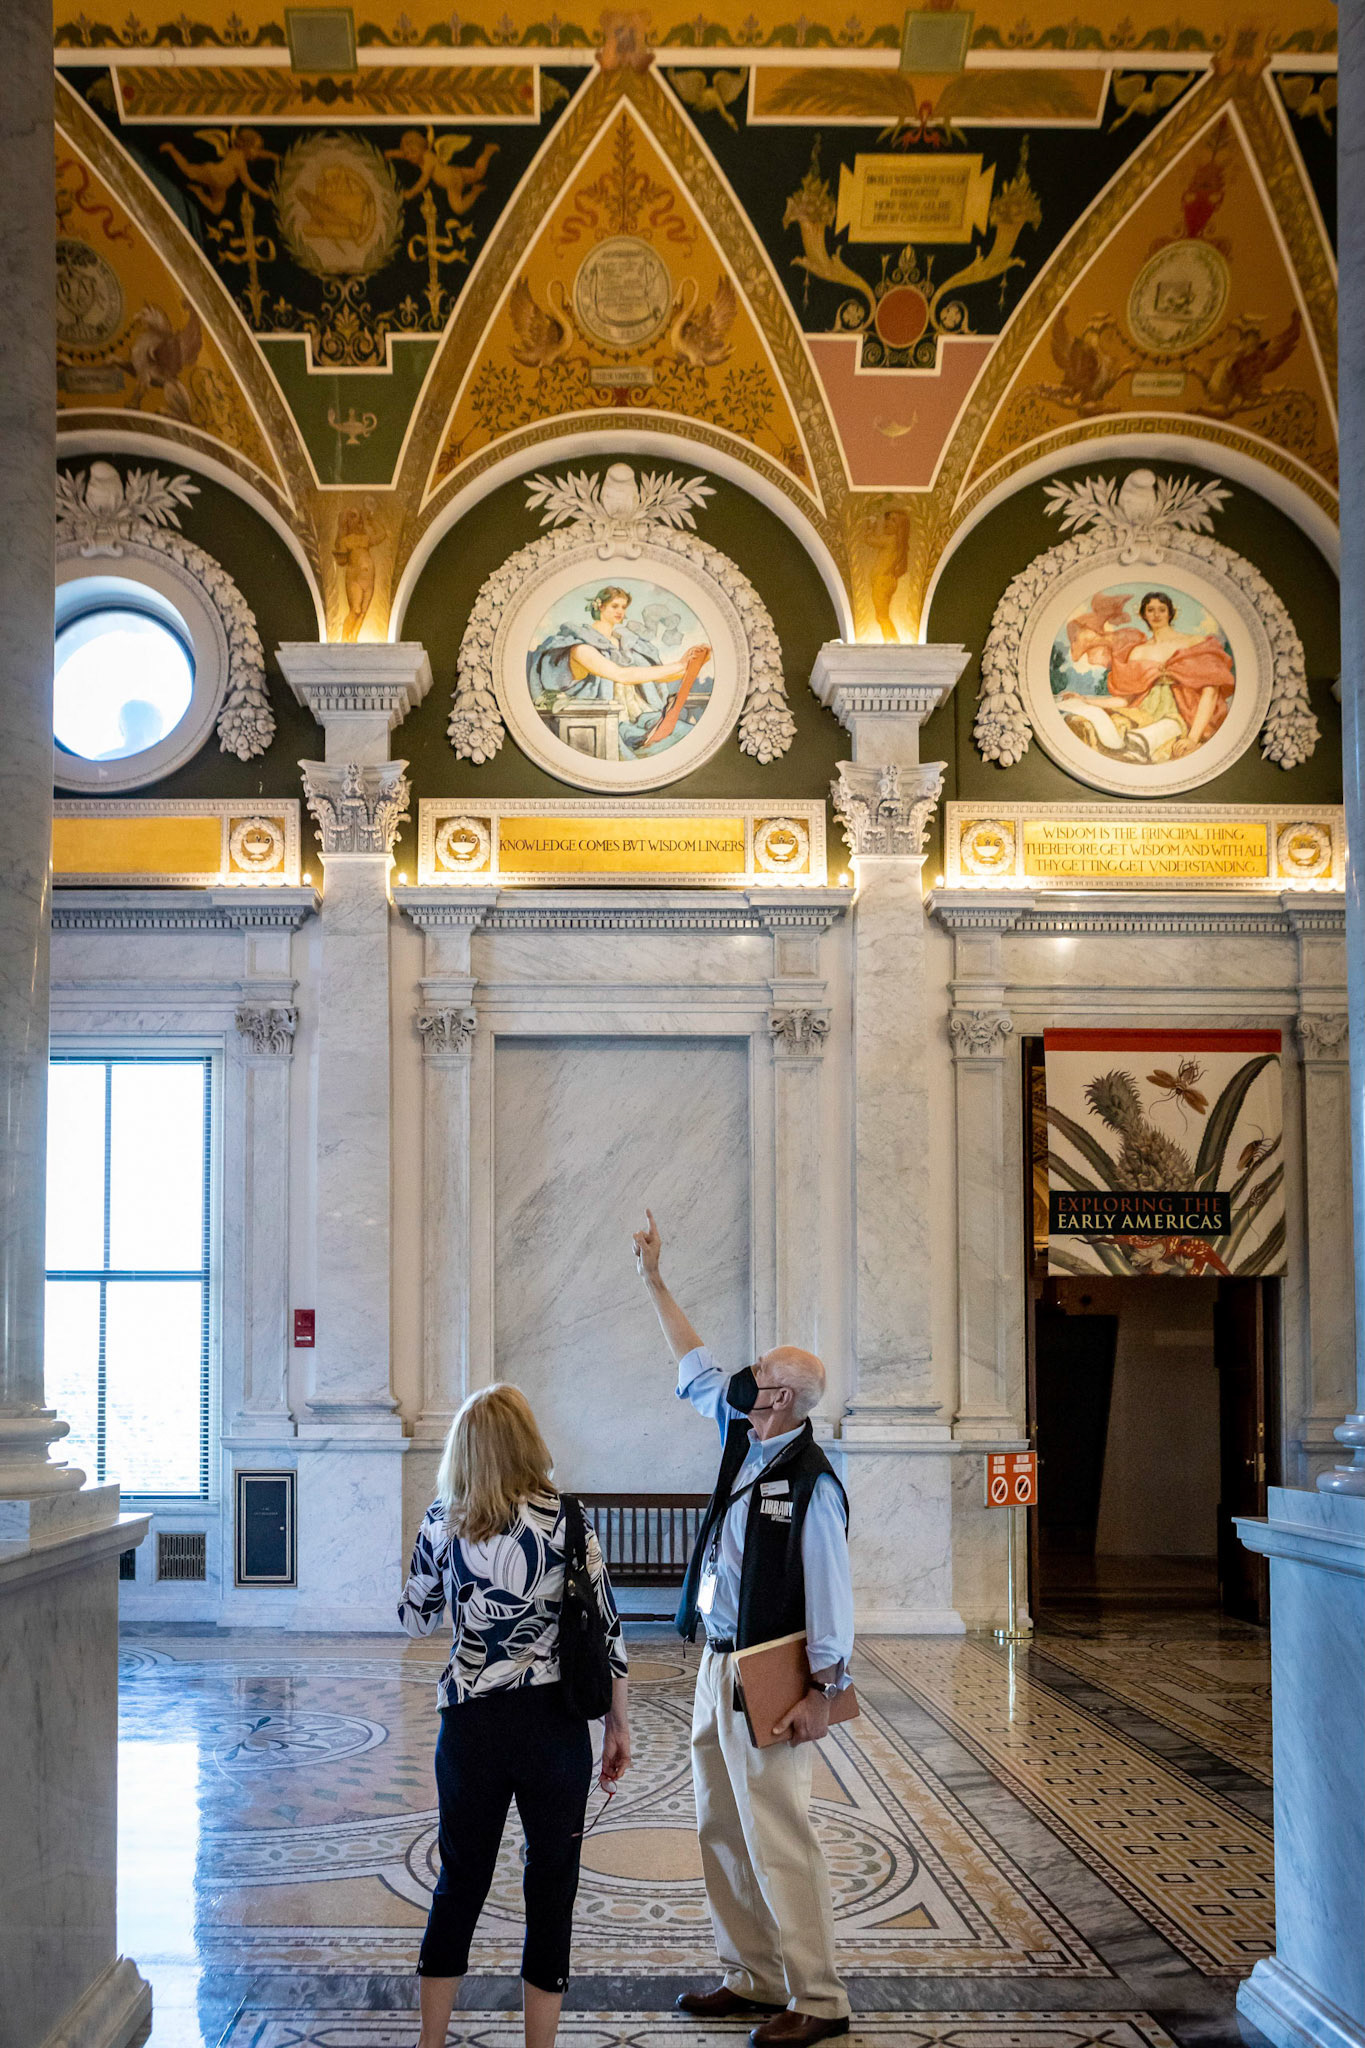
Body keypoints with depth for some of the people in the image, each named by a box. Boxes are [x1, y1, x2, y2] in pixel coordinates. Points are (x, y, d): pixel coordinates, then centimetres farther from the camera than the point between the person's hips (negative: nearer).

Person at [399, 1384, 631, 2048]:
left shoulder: (441, 1521, -2)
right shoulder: (563, 1518, -8)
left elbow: (415, 1619, 11)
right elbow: (605, 1629, -6)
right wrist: (618, 1726, 3)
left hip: (470, 1722, 2)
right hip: (553, 1723, -2)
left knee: (460, 1880, 16)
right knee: (551, 1885, 10)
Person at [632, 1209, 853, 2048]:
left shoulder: (811, 1482, -16)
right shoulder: (747, 1443, 7)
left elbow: (830, 1593, -17)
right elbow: (698, 1371, 21)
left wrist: (822, 1691, -20)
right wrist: (655, 1283, 23)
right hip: (719, 1665, 9)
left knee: (778, 1836, -7)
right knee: (722, 1829, 13)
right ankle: (754, 1977, 23)